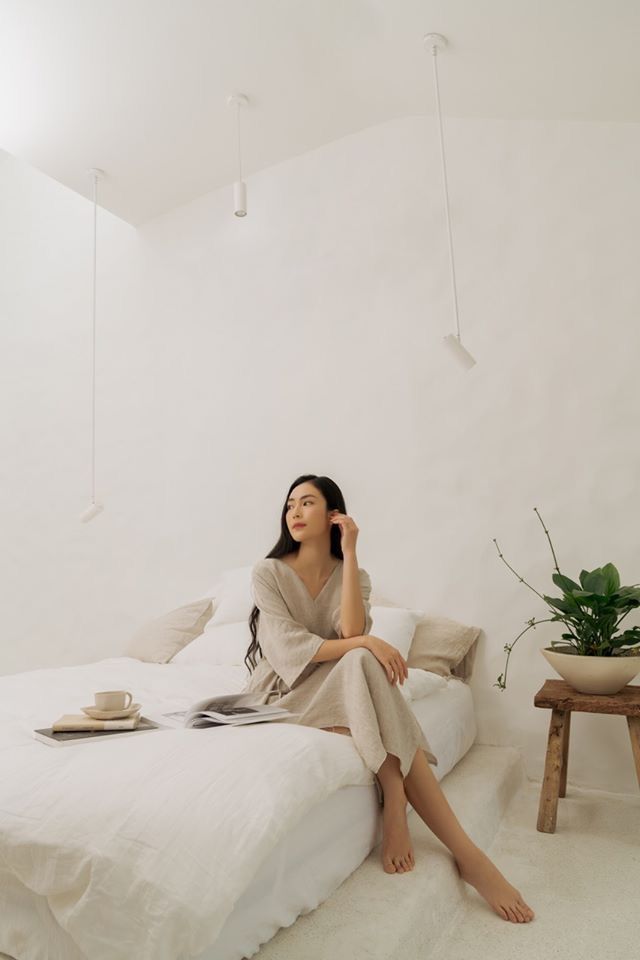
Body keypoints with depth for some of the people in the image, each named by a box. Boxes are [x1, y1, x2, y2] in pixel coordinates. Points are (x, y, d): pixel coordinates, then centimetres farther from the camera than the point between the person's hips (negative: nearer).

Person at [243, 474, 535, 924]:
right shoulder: (268, 572, -6)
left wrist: (350, 554, -18)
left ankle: (394, 806, -26)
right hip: (283, 693, -3)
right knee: (363, 663, -32)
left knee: (363, 664, -33)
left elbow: (351, 631, -17)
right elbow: (290, 648, -17)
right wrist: (366, 643, -25)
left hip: (337, 691, 3)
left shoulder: (353, 576, 3)